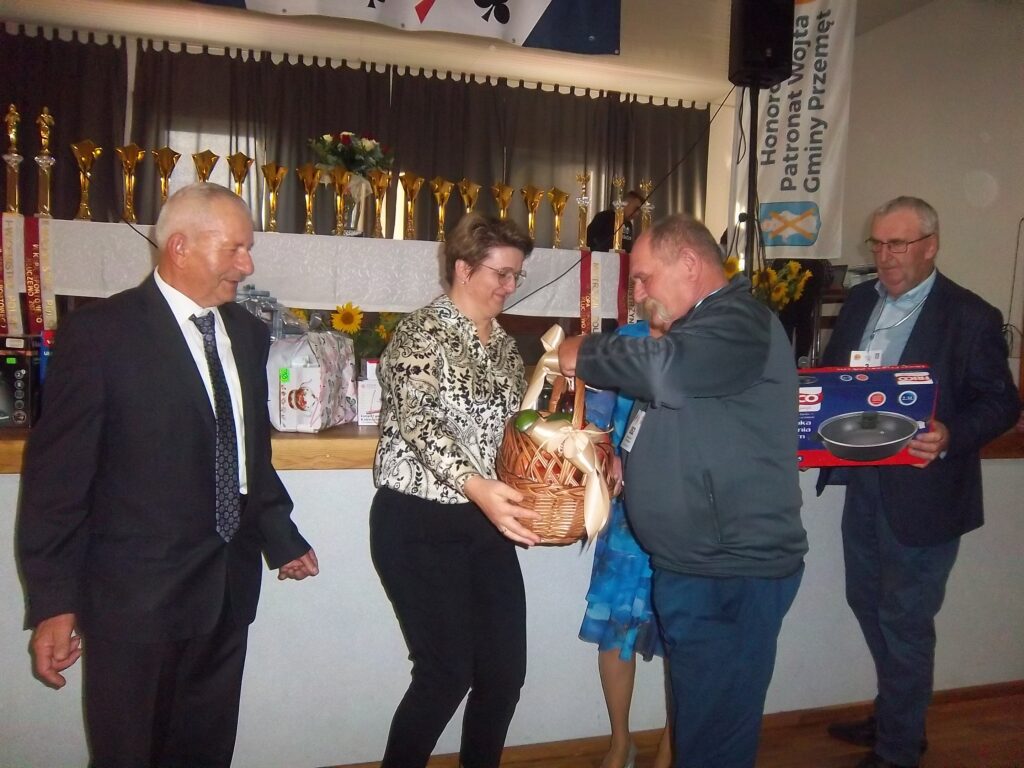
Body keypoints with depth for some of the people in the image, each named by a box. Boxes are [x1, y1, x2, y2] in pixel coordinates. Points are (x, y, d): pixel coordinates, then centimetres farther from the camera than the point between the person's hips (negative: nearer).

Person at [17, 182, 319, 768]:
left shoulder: (248, 333, 6)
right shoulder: (99, 332, -11)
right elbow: (58, 474, -11)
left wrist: (281, 538, 18)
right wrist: (53, 602, -11)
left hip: (229, 583, 6)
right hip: (137, 590, -5)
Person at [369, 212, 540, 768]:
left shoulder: (504, 344, 12)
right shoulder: (421, 332, -10)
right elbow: (419, 422, -24)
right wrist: (476, 485, -39)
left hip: (487, 524, 7)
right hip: (419, 525, -7)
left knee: (505, 671, 8)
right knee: (447, 674, -2)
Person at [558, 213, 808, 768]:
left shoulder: (740, 322, -15)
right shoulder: (700, 328, 17)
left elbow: (663, 371, -34)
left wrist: (585, 353, -16)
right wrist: (622, 461, 10)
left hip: (732, 573, -10)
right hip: (687, 563, 10)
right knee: (696, 717, 20)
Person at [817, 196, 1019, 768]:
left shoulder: (970, 317, -12)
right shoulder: (861, 301, 7)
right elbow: (833, 375, 14)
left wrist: (950, 438, -29)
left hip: (922, 492, -6)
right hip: (863, 481, 7)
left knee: (904, 621, 6)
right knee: (868, 605, 19)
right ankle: (893, 717, 41)